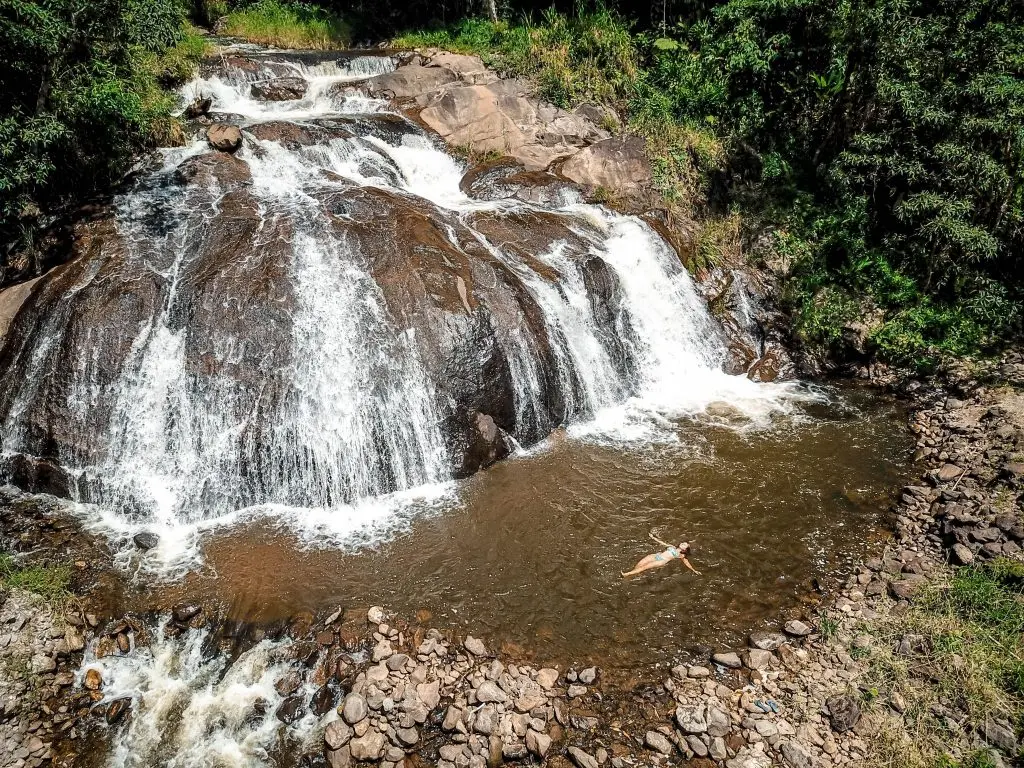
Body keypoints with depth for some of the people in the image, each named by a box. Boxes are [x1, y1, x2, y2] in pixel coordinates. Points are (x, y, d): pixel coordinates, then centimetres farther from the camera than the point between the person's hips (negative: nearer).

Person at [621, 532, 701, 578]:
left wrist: (694, 571, 11)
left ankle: (627, 575, -27)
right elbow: (663, 543, 28)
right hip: (656, 556, 6)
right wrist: (653, 537, 28)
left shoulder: (681, 555, 10)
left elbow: (687, 564, 14)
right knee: (639, 564, -16)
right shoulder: (672, 547, 25)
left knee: (644, 567, -22)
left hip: (662, 561, -6)